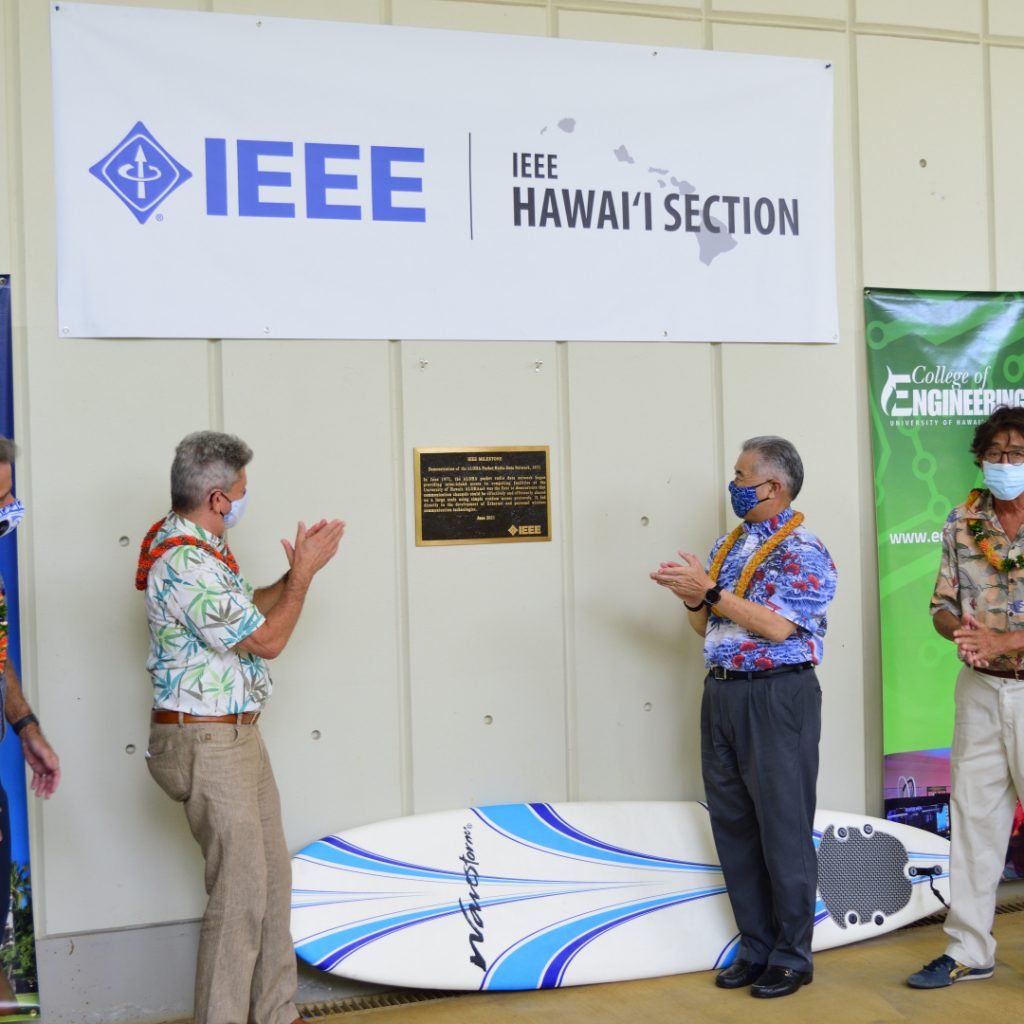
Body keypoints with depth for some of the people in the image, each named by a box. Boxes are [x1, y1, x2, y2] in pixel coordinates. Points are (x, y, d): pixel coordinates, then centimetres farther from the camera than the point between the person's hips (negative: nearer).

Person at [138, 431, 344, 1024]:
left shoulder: (204, 551, 11)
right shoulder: (185, 564, -21)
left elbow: (247, 613, 21)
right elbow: (267, 640, -17)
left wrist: (296, 571, 10)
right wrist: (304, 573, -8)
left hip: (238, 733, 10)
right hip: (206, 741, -10)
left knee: (272, 874, 14)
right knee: (240, 891, -4)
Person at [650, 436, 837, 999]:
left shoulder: (803, 551, -9)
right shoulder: (727, 546, 15)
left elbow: (778, 627, -20)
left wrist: (710, 591, -19)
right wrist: (691, 598, -3)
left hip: (777, 697, -8)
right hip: (721, 694, 8)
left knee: (783, 830, 0)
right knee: (733, 826, 11)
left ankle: (791, 956, 13)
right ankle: (755, 947, 22)